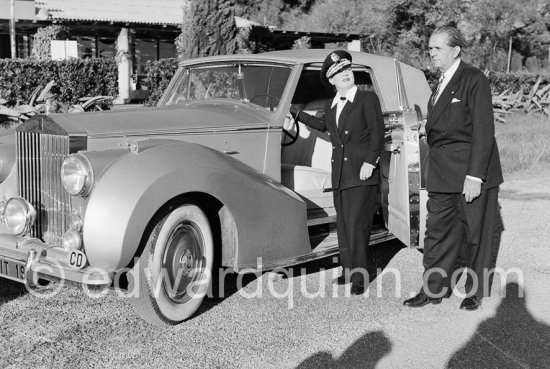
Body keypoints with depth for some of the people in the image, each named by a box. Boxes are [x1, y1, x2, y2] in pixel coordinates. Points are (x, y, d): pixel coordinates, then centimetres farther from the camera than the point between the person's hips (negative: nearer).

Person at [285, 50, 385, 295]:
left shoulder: (368, 99, -2)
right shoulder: (330, 106, 15)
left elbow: (377, 133, -7)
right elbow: (322, 125, 35)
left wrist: (370, 162, -16)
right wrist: (294, 114, 36)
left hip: (362, 173, -6)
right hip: (339, 174, 6)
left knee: (357, 224, -10)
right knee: (343, 224, 8)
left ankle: (359, 276, -6)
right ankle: (348, 269, 18)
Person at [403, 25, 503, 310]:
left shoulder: (474, 80, -12)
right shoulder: (442, 83, 13)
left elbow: (483, 131, -17)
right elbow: (438, 129, 13)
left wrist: (474, 176, -21)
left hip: (472, 174, -7)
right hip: (443, 177, 7)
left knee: (476, 235, 7)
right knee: (437, 232, 9)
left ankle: (476, 291, 22)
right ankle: (433, 289, 19)